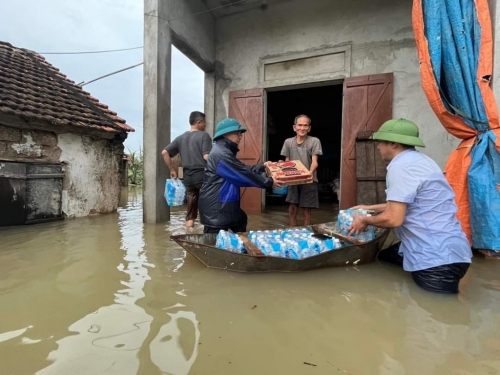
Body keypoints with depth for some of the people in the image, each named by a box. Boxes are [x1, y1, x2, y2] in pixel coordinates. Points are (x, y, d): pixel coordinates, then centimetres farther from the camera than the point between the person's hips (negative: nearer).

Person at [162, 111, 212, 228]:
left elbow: (165, 152, 9)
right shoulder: (204, 135, -7)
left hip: (188, 177, 6)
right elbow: (207, 157, -18)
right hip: (202, 176, -6)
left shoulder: (181, 138, 12)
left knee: (191, 208, 11)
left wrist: (172, 169, 14)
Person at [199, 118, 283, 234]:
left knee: (240, 224, 23)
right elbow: (243, 174, -21)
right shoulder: (221, 154, -22)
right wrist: (269, 182, -12)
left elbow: (243, 169, 21)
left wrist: (262, 167, 22)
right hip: (215, 205, -11)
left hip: (225, 203, 11)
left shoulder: (225, 151, 13)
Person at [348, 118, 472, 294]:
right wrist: (370, 208, 27)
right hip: (442, 248, 10)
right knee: (383, 257, 21)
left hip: (437, 258, -10)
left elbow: (394, 218, -25)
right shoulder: (416, 160, 12)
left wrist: (365, 220, -6)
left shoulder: (400, 166, -21)